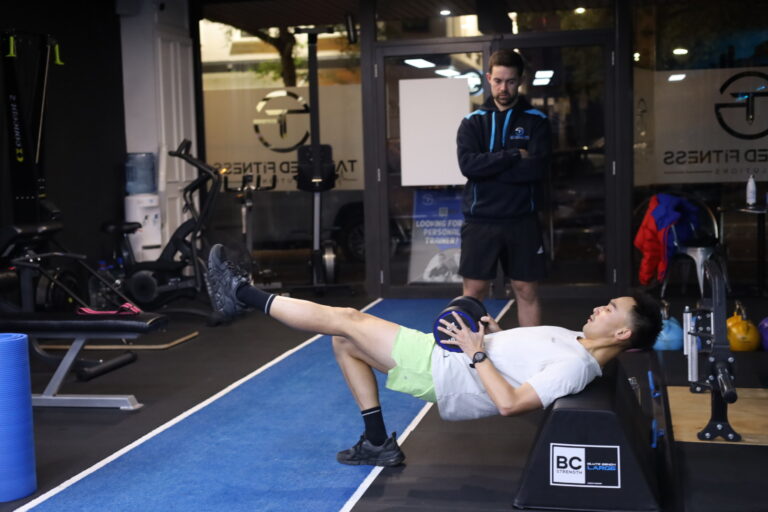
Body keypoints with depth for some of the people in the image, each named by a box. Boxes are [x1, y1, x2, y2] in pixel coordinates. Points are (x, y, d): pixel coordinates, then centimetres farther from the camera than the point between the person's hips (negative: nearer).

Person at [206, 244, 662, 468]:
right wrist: (496, 332, 10)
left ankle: (242, 294, 8)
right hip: (447, 360, 10)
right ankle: (377, 443, 22)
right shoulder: (576, 342, 9)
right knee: (346, 338, 17)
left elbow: (510, 404, -31)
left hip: (441, 375, -10)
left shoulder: (576, 366, -22)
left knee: (342, 320, -6)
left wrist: (477, 353, -23)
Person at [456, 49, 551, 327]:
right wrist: (513, 155, -13)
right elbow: (468, 164, -12)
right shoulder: (472, 122, 5)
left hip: (522, 221, 0)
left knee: (526, 291, 6)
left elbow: (537, 168, -12)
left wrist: (488, 167, -12)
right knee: (473, 291, 4)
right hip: (480, 220, 1)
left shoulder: (536, 121, 3)